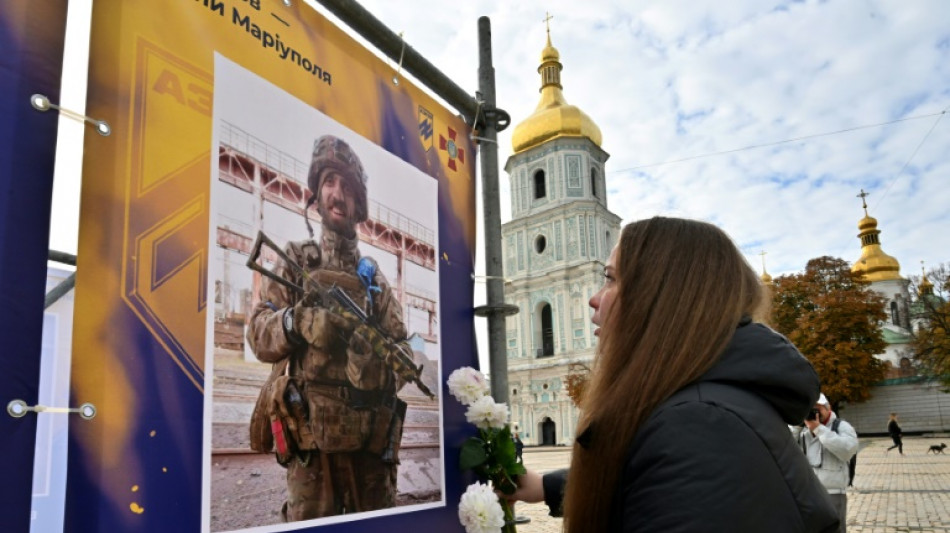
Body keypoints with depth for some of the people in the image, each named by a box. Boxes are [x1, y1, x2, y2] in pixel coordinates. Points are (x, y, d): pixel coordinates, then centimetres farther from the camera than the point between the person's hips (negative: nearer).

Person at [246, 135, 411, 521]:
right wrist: (297, 322, -20)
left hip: (372, 439, 3)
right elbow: (259, 333, -1)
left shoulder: (375, 278, 14)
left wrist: (382, 358, -14)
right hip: (312, 436, -3)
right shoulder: (296, 262, 8)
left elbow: (403, 350, 8)